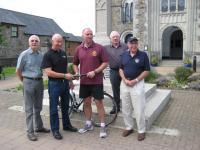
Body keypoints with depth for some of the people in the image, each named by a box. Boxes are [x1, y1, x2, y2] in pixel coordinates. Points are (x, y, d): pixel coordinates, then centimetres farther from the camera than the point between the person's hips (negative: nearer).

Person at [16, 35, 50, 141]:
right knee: (29, 108, 1)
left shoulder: (41, 55, 6)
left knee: (38, 107, 16)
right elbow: (18, 71, -2)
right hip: (29, 82, -5)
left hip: (40, 82, 5)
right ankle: (30, 131, 9)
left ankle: (39, 127, 30)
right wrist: (24, 81, 5)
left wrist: (40, 78, 9)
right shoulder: (24, 54, -7)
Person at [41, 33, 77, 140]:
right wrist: (65, 75, -22)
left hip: (65, 83, 7)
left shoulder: (63, 53, 8)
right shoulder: (48, 55, -12)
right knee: (54, 108, 4)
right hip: (54, 84, -6)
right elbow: (49, 72, -20)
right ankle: (55, 130, 16)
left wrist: (70, 80, 14)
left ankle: (67, 125, 32)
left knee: (65, 106, 17)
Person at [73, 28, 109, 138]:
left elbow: (105, 62, -6)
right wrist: (77, 72, -2)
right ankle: (88, 124, 29)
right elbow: (75, 63, 17)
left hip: (96, 81, -4)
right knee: (86, 103, 13)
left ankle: (103, 126, 13)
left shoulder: (99, 48, -5)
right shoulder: (79, 49, 6)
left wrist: (95, 72, -16)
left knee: (99, 103, 1)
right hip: (84, 81, 4)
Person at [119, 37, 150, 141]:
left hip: (137, 83, -4)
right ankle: (129, 127, 28)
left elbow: (146, 71, -5)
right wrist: (125, 80, -6)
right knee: (125, 108, 12)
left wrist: (135, 80, -13)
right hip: (125, 83, 5)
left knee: (139, 109, -2)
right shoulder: (124, 55, 8)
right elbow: (121, 69, 11)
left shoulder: (143, 55, -4)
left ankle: (141, 130, 14)